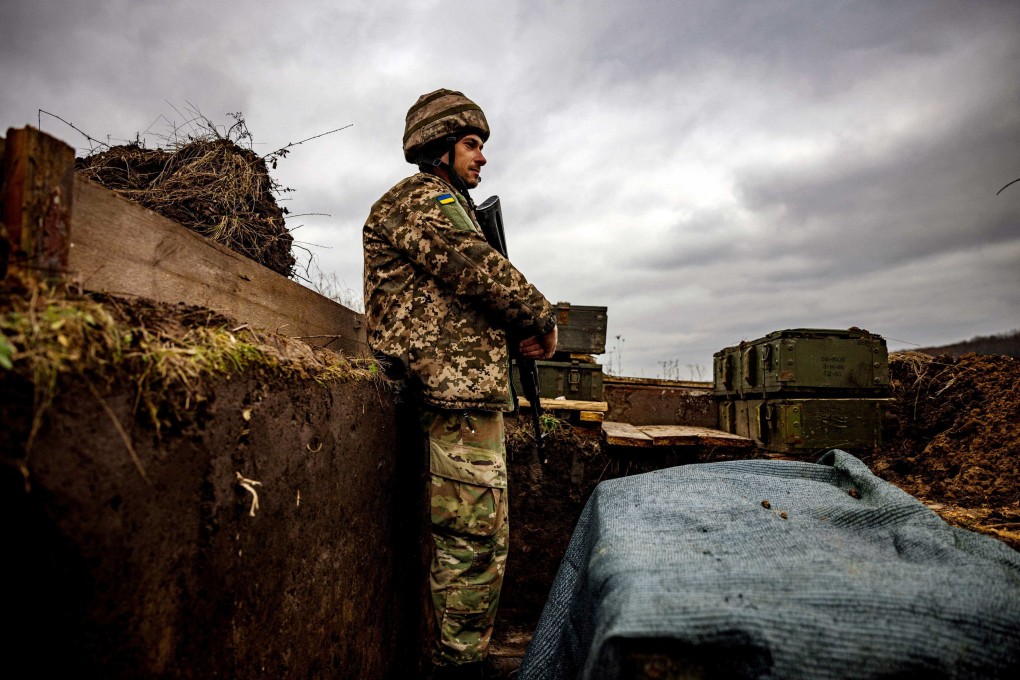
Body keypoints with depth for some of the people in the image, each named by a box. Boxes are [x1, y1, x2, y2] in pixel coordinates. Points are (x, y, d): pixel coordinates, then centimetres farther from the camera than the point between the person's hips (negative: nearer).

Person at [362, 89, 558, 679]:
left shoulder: (451, 207, 27)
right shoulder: (418, 198, -5)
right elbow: (480, 271, -17)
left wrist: (522, 332, 4)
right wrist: (544, 317, -4)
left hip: (475, 393, 11)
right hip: (459, 392, -11)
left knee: (486, 537, 17)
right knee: (473, 541, -6)